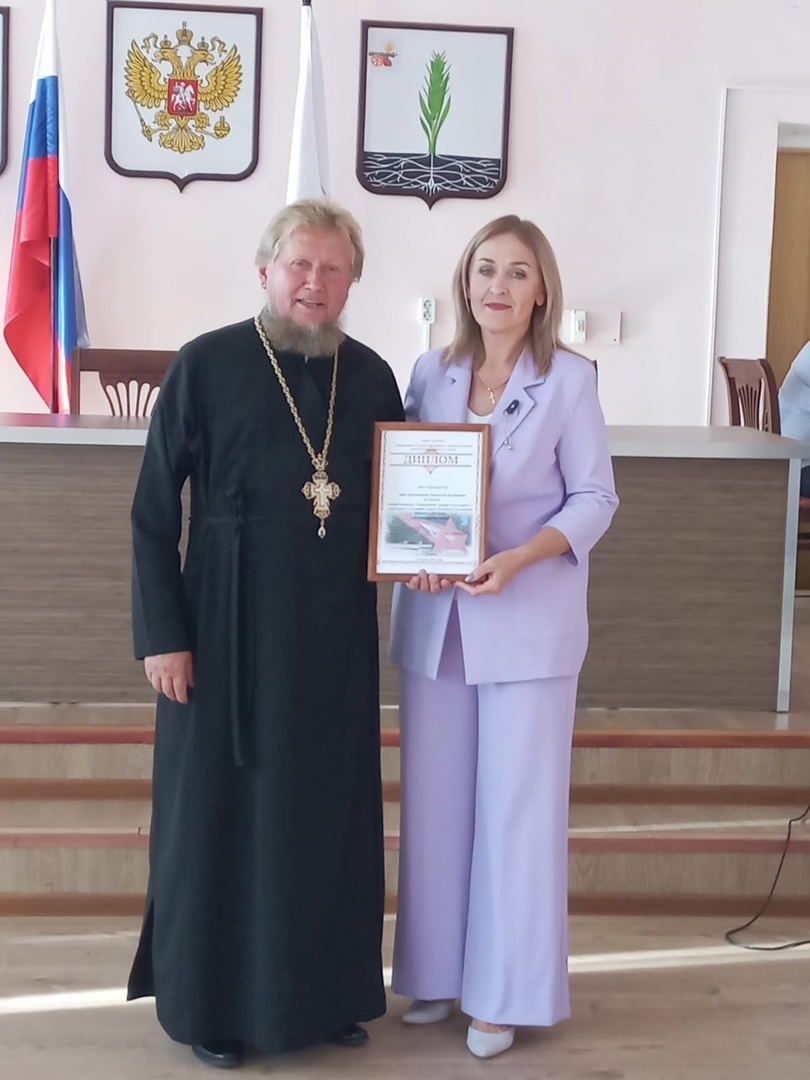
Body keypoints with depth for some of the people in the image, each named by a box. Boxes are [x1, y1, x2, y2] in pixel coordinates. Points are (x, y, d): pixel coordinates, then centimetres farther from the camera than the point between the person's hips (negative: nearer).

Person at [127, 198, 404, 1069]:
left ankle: (324, 992, 27)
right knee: (219, 812, 6)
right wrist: (161, 634, -10)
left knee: (331, 814, 11)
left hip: (335, 635, 4)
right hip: (228, 629, -3)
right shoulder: (206, 365, -7)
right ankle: (212, 1000, 22)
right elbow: (153, 512, -6)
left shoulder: (371, 376, 4)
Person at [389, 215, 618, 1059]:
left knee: (517, 804, 4)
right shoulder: (429, 373, 4)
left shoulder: (570, 380, -6)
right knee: (435, 799, 10)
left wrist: (517, 558, -20)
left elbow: (595, 498, -5)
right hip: (434, 615, 4)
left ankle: (504, 992, 17)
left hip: (528, 619, -3)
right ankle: (436, 974, 25)